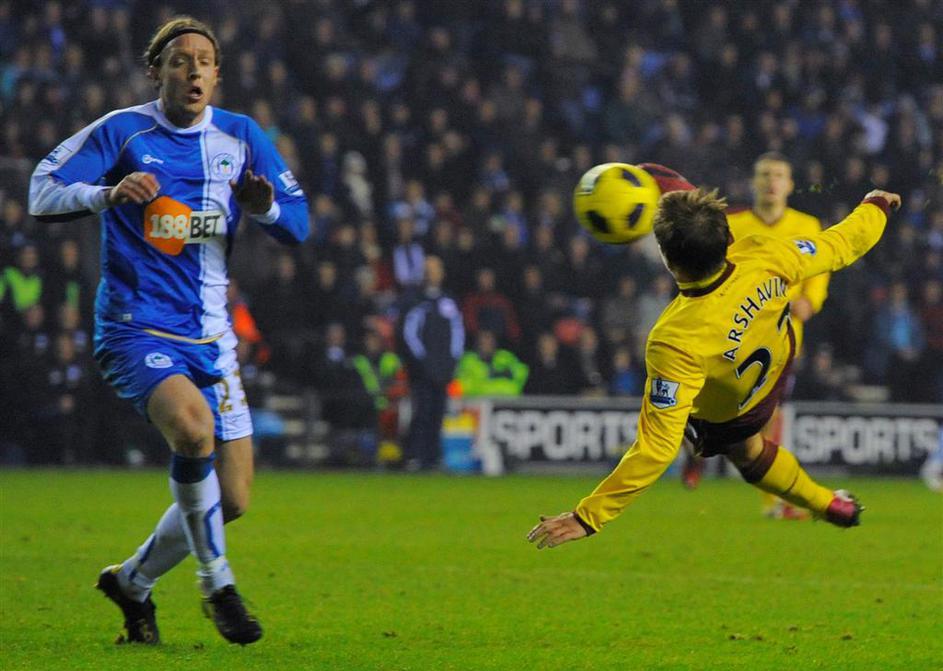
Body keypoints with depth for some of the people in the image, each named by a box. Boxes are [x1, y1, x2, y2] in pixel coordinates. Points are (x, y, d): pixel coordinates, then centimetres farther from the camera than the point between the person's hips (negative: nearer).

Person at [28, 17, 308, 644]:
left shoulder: (241, 136, 7)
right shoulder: (121, 132, -4)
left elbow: (299, 223, 9)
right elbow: (43, 193, -8)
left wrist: (266, 207, -15)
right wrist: (109, 193, -27)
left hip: (210, 338, 5)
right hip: (136, 328, -5)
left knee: (232, 501, 3)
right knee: (193, 426, -34)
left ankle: (132, 582, 29)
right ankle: (219, 586, -18)